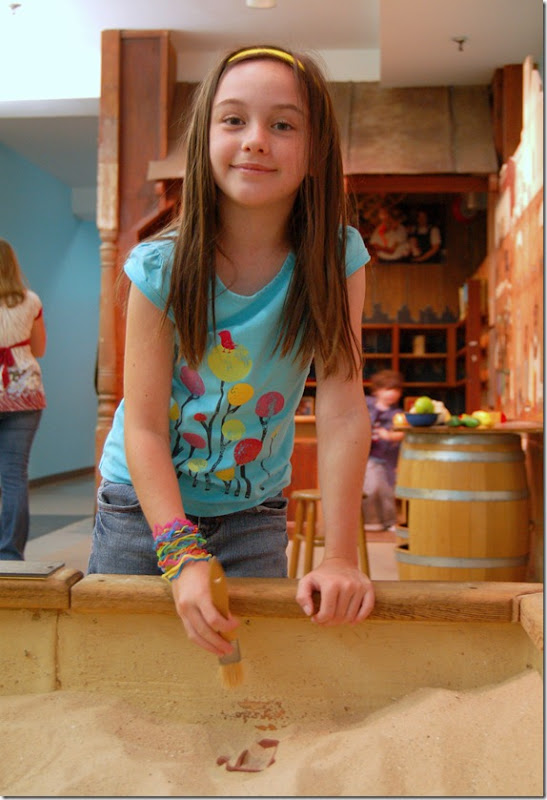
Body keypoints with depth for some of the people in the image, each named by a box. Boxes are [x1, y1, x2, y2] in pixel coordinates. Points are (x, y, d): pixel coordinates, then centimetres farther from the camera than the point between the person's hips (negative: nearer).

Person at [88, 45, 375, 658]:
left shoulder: (337, 260, -16)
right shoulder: (162, 267, -18)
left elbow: (343, 410, -20)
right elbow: (143, 426, -19)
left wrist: (339, 558, -25)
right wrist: (182, 554, -29)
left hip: (254, 513, 1)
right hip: (143, 505, 0)